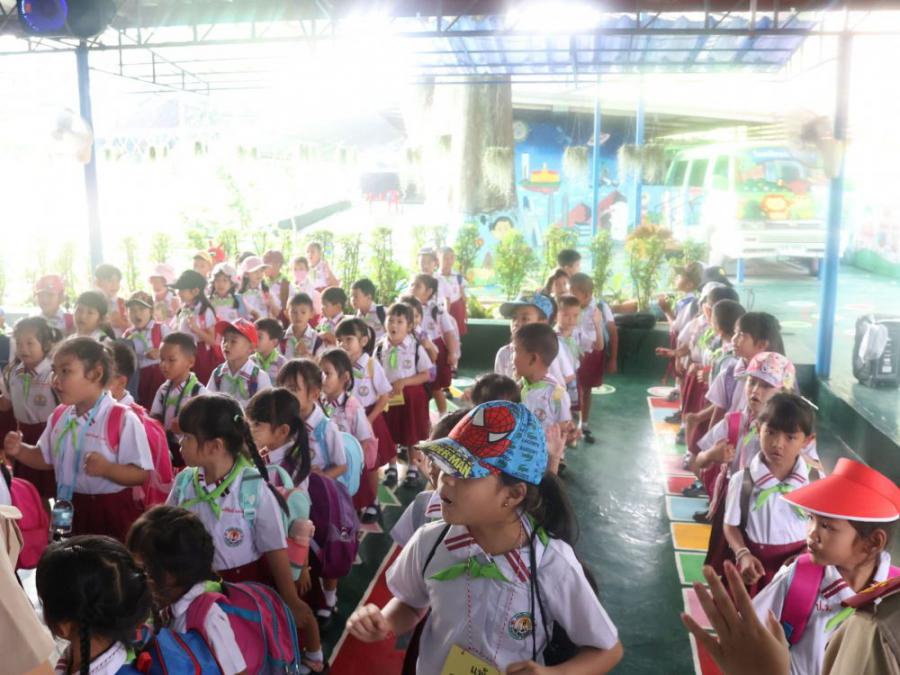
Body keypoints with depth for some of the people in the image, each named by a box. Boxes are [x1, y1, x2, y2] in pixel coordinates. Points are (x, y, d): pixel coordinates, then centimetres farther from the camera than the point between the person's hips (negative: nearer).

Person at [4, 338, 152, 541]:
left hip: (112, 513, -7)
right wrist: (19, 450, 1)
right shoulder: (59, 416, 4)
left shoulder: (124, 419, -19)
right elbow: (45, 458, 19)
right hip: (70, 510, 7)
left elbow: (141, 474, -20)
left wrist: (107, 468, -35)